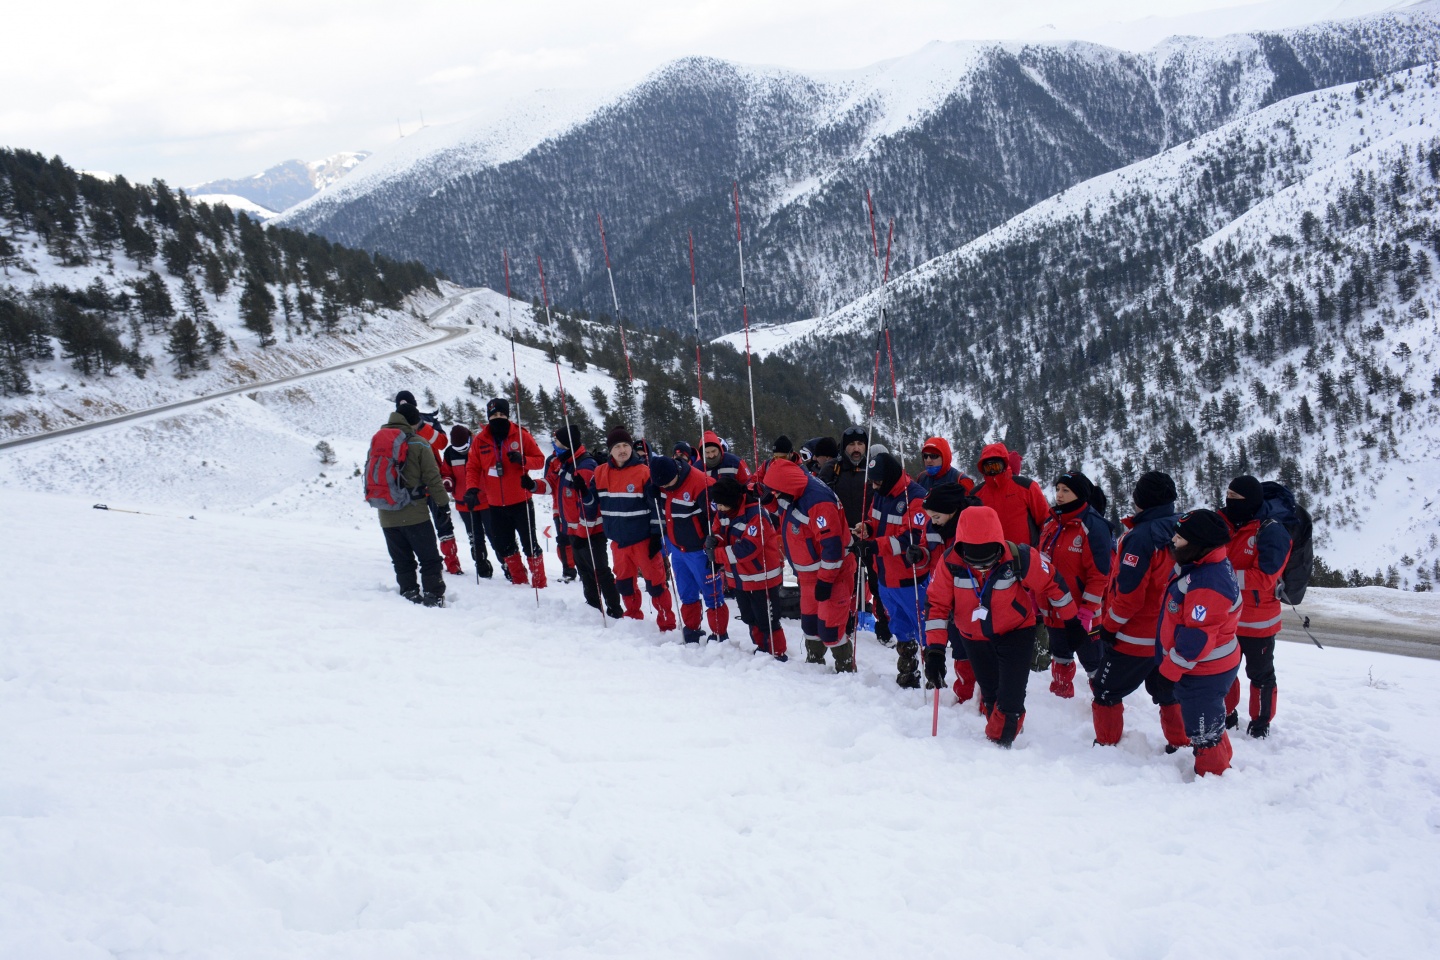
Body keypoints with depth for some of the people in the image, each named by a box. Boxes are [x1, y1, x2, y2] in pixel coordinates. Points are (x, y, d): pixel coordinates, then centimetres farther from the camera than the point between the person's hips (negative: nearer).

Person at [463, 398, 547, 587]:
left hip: (521, 501, -3)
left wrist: (523, 460, -22)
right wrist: (472, 489, -11)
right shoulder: (480, 440, 1)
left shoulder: (520, 435, -5)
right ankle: (519, 581, 28)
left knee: (529, 543, -1)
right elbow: (473, 467, 5)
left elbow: (539, 459, -2)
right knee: (504, 546, 12)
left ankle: (540, 583, 9)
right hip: (496, 505, 4)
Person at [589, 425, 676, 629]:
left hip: (643, 539, -5)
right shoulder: (601, 472, 2)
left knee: (655, 581, -2)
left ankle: (666, 623, 6)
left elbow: (656, 505, -9)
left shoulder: (644, 472, -11)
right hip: (618, 540, 5)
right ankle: (633, 617, 36)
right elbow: (593, 499, 14)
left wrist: (656, 535, -11)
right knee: (623, 581, 18)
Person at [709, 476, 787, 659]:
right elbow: (721, 534, 7)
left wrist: (717, 554, -27)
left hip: (761, 576, -8)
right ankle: (762, 648, 36)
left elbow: (748, 548, -31)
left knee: (767, 621, -1)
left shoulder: (755, 514, -26)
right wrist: (714, 541, -19)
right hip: (740, 577, 8)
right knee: (750, 619, 20)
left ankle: (777, 655, 11)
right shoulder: (723, 512, -1)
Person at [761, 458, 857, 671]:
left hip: (832, 573, -9)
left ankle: (846, 669, 4)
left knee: (830, 627, -10)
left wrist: (826, 580, -24)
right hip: (809, 574, 9)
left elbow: (832, 544, -29)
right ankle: (814, 661, 35)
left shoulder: (818, 501, -29)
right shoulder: (792, 497, 1)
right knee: (809, 622, 18)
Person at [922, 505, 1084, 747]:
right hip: (975, 636, 3)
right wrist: (935, 650, -22)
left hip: (1016, 632, -2)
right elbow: (936, 603, -16)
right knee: (990, 696, 16)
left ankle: (1000, 744, 10)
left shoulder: (1020, 558, -29)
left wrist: (1071, 620, 2)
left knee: (1010, 699, -10)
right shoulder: (950, 562, -25)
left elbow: (1051, 583, -12)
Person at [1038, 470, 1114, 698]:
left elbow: (1099, 572, -19)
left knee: (1093, 661, 1)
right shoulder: (1050, 523, 7)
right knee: (1060, 657, 23)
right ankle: (1061, 696, 39)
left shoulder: (1093, 525, -17)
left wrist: (1087, 610, -21)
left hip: (1083, 613, -8)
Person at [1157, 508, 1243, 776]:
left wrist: (1171, 669, -19)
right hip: (1213, 666, 10)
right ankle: (1222, 761, 43)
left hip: (1201, 674, -10)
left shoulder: (1208, 585, -32)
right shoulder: (1207, 565, 1)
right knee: (1210, 722, 26)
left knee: (1203, 731, 7)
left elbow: (1198, 637, -29)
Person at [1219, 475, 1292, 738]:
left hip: (1257, 622, -6)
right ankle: (1227, 715, 37)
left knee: (1260, 674, 12)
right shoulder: (1227, 524, 0)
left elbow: (1265, 577, -28)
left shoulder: (1272, 531, -20)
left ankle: (1261, 722, 29)